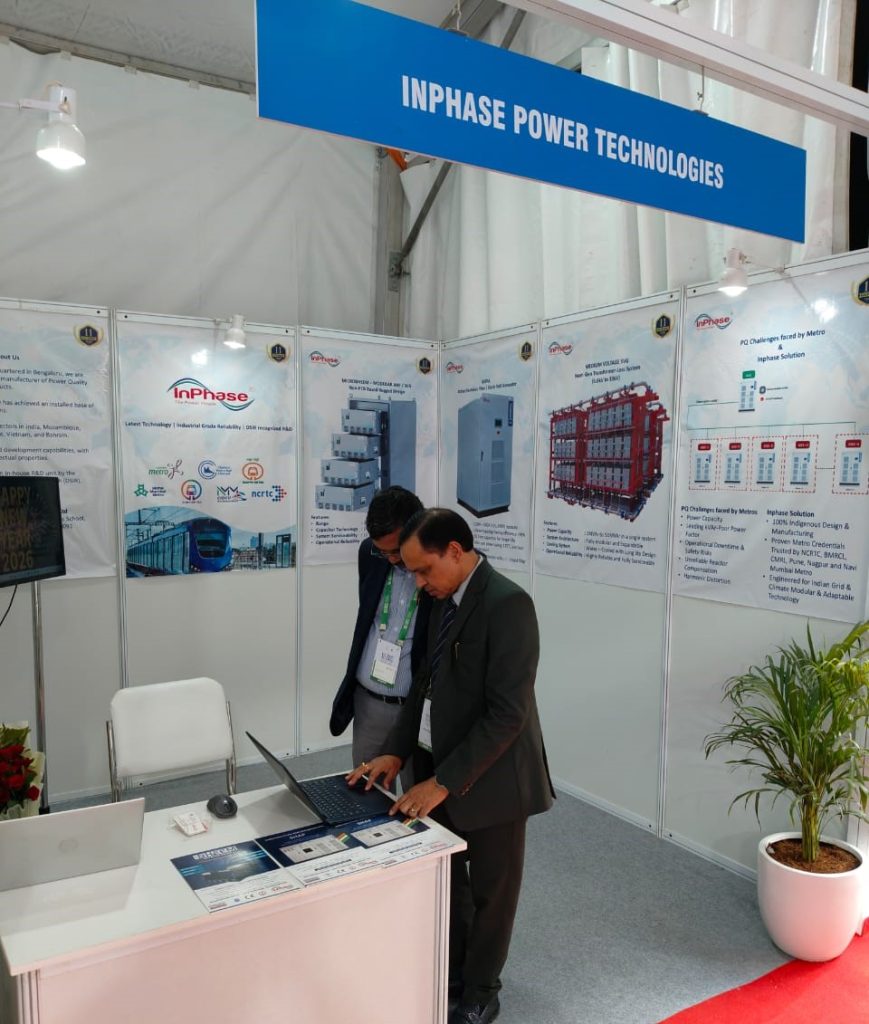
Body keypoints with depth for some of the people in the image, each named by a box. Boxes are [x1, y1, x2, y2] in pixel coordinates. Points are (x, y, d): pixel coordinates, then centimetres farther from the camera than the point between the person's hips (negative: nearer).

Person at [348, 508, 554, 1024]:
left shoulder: (506, 603, -24)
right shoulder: (446, 599, 3)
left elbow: (507, 713, -25)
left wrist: (444, 782, -22)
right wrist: (397, 752, 2)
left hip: (489, 779, -7)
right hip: (441, 769, 7)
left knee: (490, 891, 15)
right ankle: (453, 972, 45)